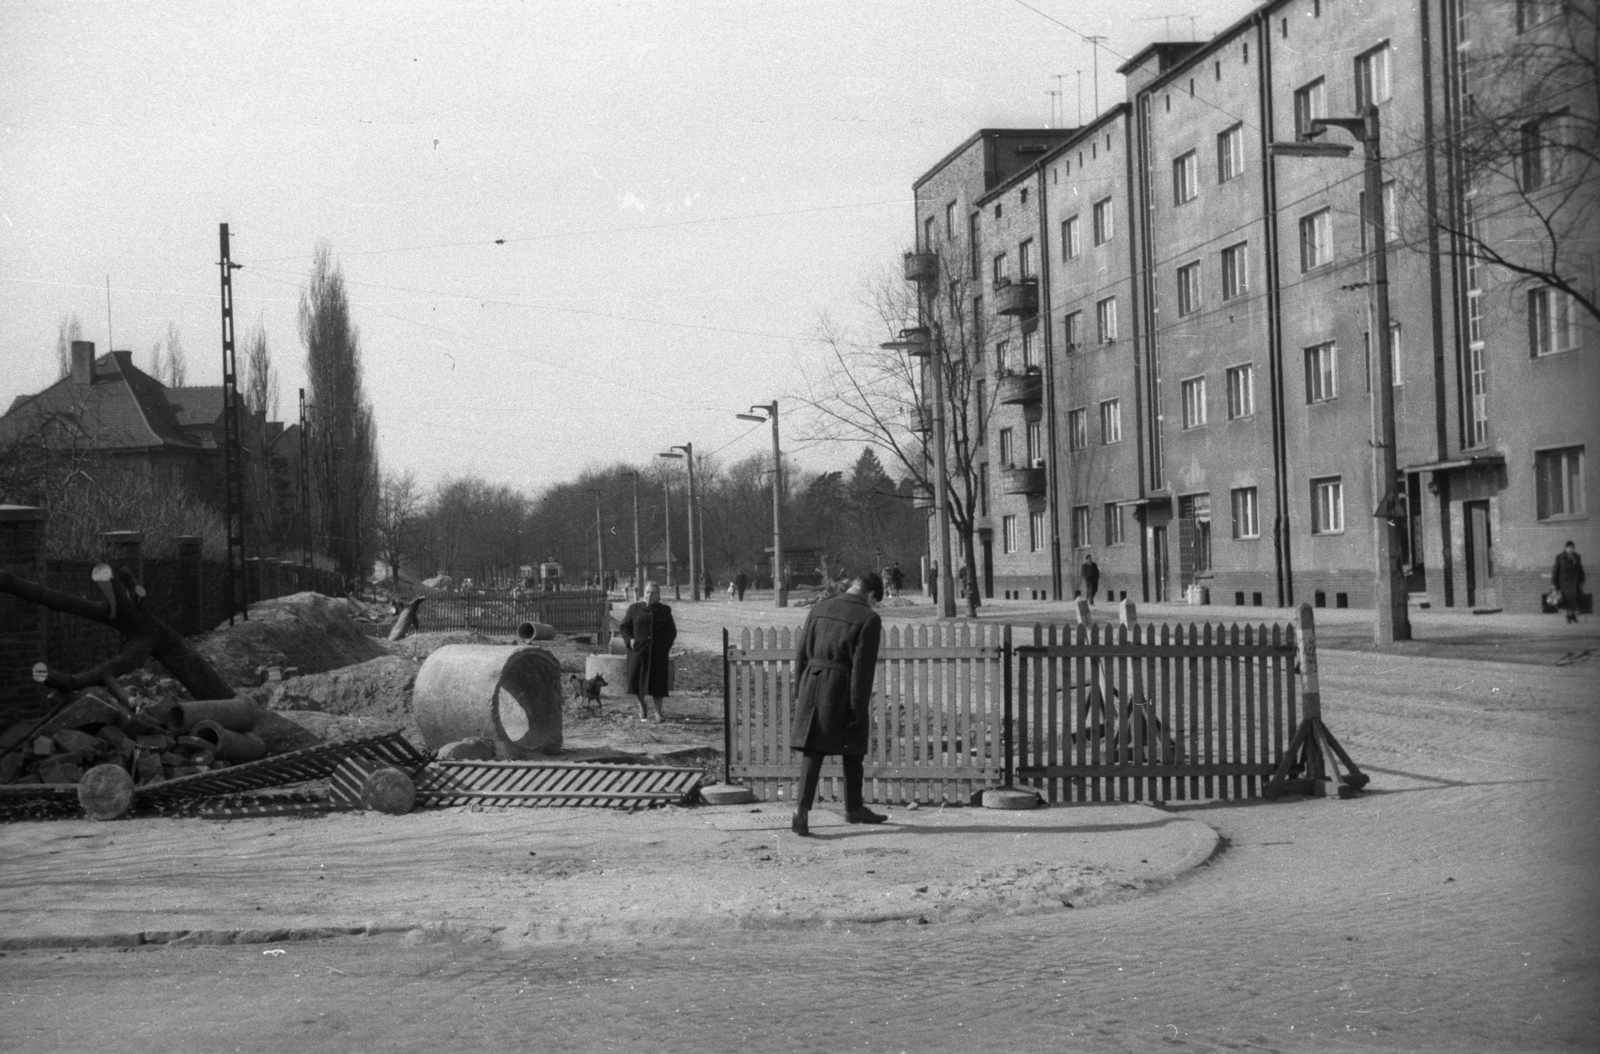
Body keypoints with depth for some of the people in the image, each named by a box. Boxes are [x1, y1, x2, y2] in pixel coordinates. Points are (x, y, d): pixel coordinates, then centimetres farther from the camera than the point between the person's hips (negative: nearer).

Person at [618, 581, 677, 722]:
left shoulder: (664, 610, 6)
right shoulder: (634, 609, 5)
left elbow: (672, 631, 10)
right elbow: (623, 627, 10)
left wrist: (665, 645, -5)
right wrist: (629, 639, -7)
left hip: (657, 652, 0)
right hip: (638, 650, 0)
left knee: (657, 681, -4)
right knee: (635, 678, -7)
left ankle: (658, 712, 6)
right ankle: (641, 705, 18)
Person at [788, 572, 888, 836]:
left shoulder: (820, 609, 6)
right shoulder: (869, 619, -9)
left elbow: (801, 653, 7)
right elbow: (863, 667, -13)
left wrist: (799, 692, 14)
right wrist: (859, 708, -10)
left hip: (813, 685, 4)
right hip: (843, 690, -4)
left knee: (812, 750, 6)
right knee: (852, 751, 15)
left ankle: (802, 809, -9)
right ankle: (854, 808, 29)